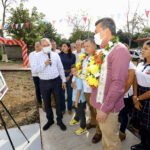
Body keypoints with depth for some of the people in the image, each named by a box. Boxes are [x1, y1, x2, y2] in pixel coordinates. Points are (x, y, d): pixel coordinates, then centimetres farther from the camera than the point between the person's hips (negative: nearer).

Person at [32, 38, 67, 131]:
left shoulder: (56, 55, 2)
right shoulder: (38, 56, -3)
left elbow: (61, 68, 6)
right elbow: (35, 70, -11)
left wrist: (63, 80, 5)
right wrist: (44, 64, -24)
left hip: (56, 81, 1)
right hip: (44, 83, 0)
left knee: (58, 101, 9)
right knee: (47, 103, 14)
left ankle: (59, 120, 30)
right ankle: (50, 120, 37)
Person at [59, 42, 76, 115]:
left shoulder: (73, 56, 0)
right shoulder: (59, 55, 0)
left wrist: (69, 76, -5)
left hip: (70, 75, 0)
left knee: (69, 92, 7)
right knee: (62, 93, 5)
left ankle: (70, 108, 24)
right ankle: (62, 108, 22)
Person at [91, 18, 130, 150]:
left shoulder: (120, 50, -15)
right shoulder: (104, 51, 12)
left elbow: (118, 84, -21)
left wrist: (105, 108, -19)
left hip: (108, 106, -8)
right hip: (100, 102, 8)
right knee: (105, 135, 24)